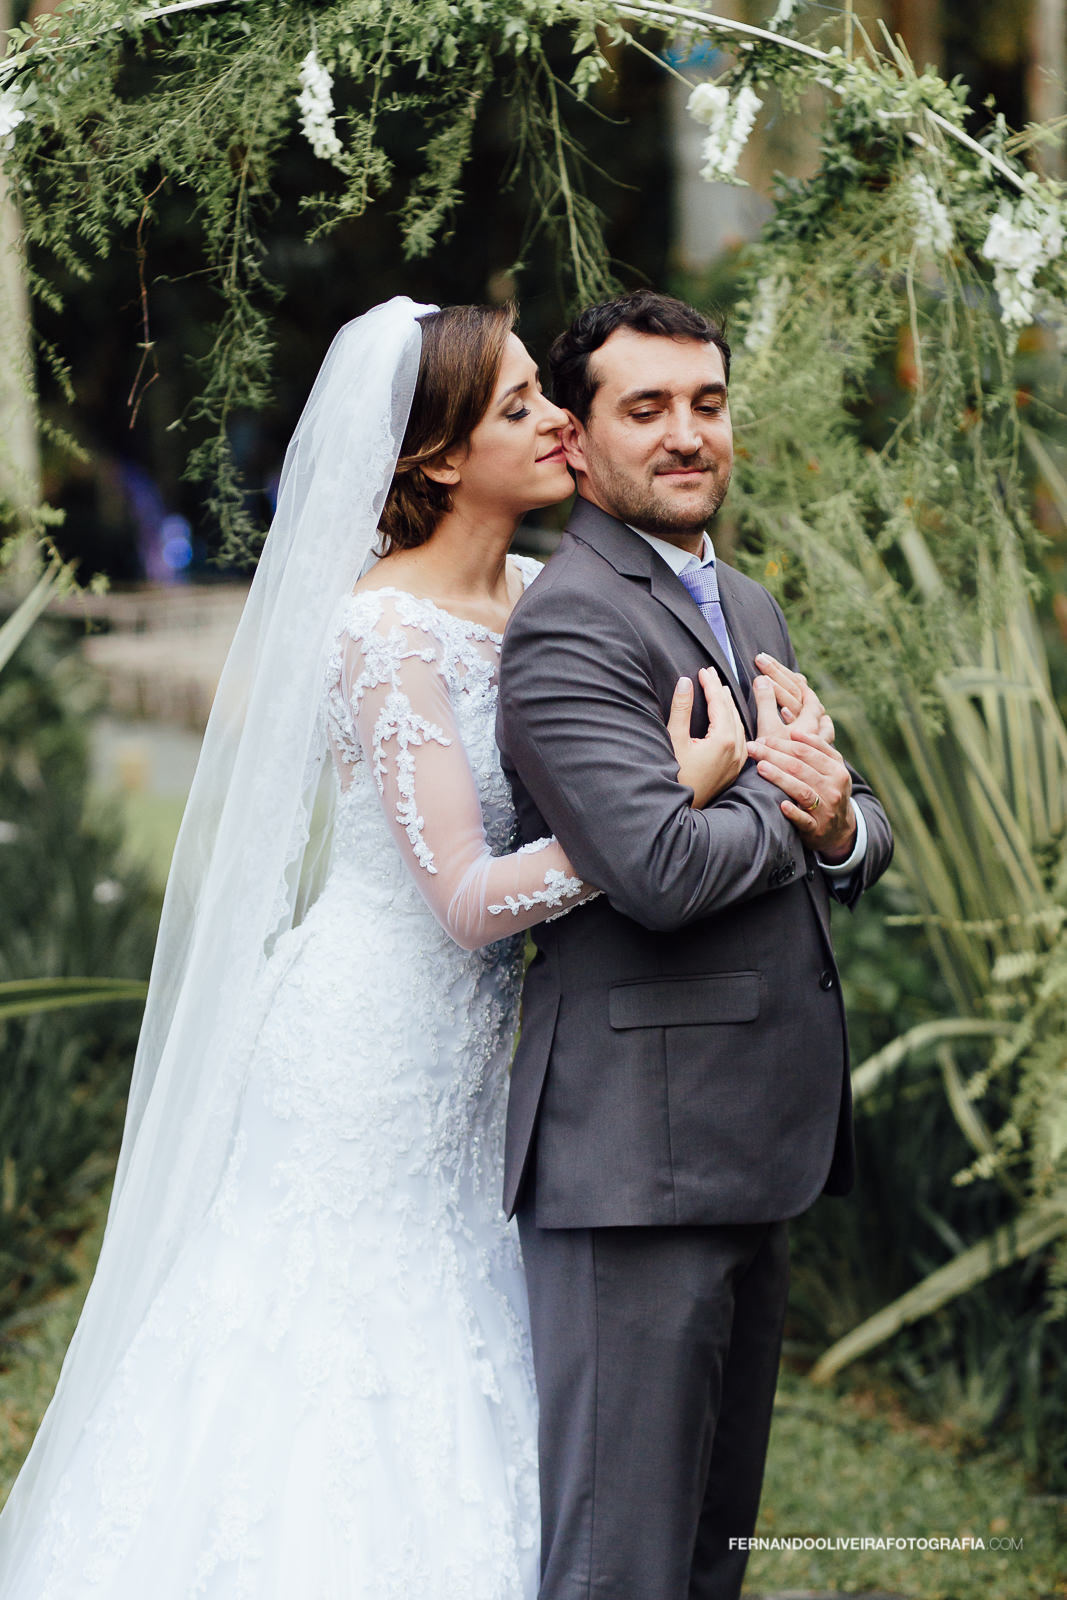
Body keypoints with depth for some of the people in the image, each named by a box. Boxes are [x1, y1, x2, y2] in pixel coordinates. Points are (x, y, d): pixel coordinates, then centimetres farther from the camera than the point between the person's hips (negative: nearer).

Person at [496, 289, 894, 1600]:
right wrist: (790, 801, -6)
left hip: (751, 1140, 9)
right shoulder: (567, 627, -12)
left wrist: (840, 823, -7)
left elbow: (859, 843, 17)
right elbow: (661, 867, -25)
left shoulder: (748, 606, 17)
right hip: (637, 1144, -9)